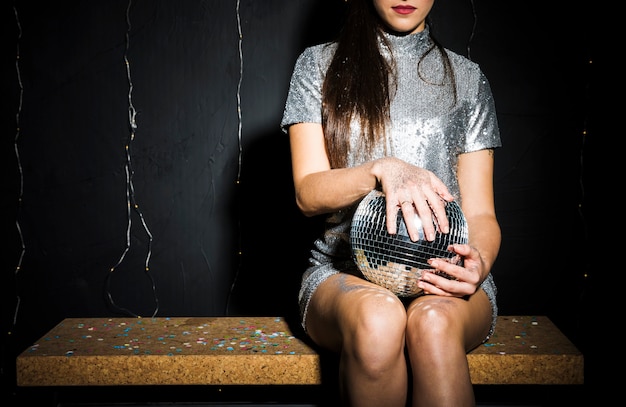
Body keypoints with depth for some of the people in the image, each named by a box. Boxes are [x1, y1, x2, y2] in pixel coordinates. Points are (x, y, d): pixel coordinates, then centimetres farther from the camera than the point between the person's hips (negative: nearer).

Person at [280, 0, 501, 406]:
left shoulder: (467, 78, 15)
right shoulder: (320, 64, 12)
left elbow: (480, 213, 10)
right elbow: (308, 194, 1)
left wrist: (480, 262, -15)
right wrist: (383, 169, -20)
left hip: (443, 269, 1)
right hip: (344, 267, 0)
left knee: (433, 322, -36)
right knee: (376, 317, -37)